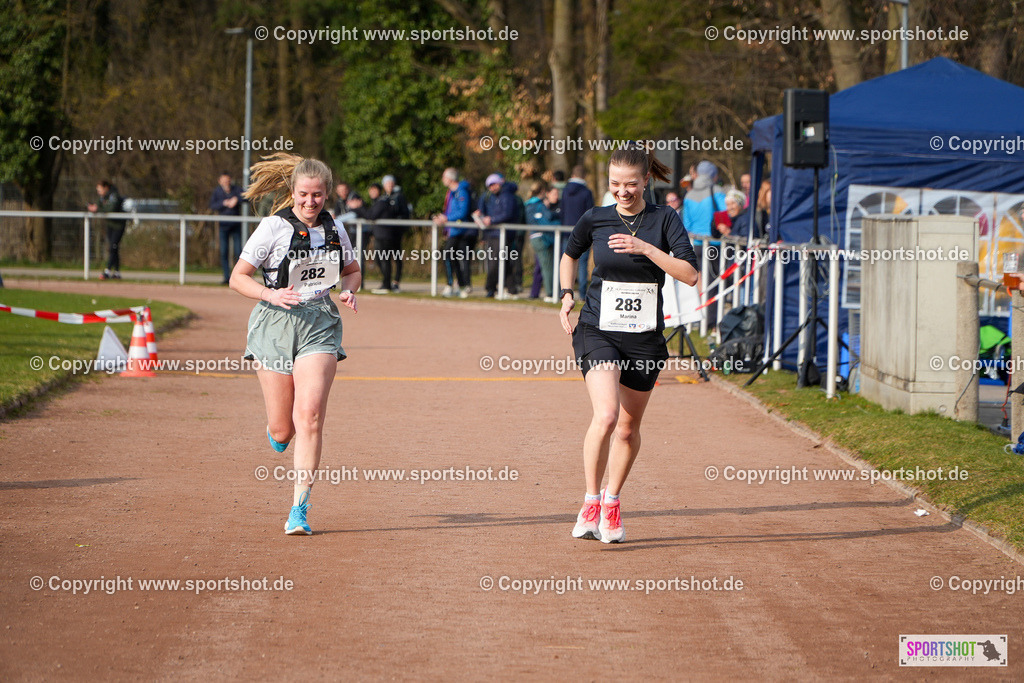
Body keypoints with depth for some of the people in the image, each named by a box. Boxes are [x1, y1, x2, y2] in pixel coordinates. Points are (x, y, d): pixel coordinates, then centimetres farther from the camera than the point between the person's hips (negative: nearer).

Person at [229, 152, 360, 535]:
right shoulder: (274, 227, -5)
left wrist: (348, 291, 1)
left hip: (320, 325, 1)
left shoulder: (334, 231, 7)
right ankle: (278, 434, 43)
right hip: (276, 322, -1)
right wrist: (270, 294, -21)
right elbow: (238, 278, -3)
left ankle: (299, 509, -13)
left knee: (309, 416, -16)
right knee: (282, 430, 2)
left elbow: (352, 271, 24)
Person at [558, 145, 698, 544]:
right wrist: (567, 295, 9)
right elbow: (570, 254, 23)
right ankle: (590, 503, -11)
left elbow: (690, 275, -14)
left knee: (628, 428, 11)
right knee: (606, 414, -23)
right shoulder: (595, 220, 1)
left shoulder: (664, 220, -3)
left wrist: (647, 248, -21)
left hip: (644, 338, 1)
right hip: (597, 331, -1)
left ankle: (611, 502, 33)